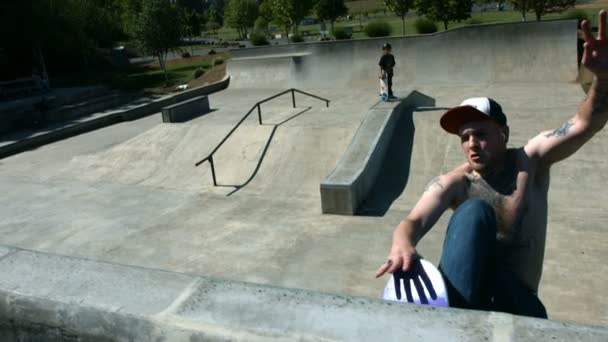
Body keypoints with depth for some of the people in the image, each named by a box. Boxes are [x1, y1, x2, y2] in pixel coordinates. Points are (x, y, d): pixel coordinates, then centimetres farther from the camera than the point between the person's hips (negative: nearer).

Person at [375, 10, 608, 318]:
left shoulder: (531, 161, 1)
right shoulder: (453, 183, -4)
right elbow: (414, 222, -21)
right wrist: (402, 245, -45)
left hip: (515, 297, 1)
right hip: (465, 286, -1)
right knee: (475, 211, -29)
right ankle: (450, 320, -40)